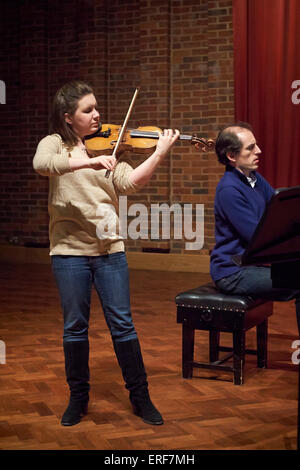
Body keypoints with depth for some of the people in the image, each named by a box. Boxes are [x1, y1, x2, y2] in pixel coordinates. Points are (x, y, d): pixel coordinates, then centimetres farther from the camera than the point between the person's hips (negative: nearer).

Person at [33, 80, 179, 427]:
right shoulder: (54, 143, 1)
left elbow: (129, 183, -7)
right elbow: (41, 163, -22)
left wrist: (160, 153, -18)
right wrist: (89, 161, -33)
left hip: (109, 248, 2)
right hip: (69, 250, -1)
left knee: (122, 325, 4)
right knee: (75, 328, 8)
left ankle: (140, 397, 17)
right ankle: (78, 397, 25)